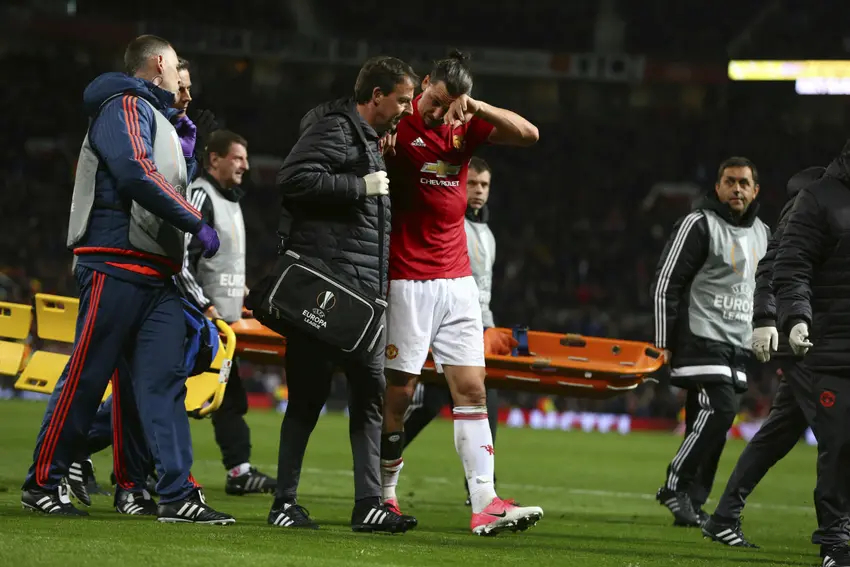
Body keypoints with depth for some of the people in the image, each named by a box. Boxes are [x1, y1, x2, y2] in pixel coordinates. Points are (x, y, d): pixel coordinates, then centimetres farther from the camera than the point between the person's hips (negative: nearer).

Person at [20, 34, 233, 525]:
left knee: (165, 380, 0)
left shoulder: (156, 118, 26)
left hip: (157, 274, 9)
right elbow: (136, 175, -21)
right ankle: (43, 483, 4)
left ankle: (178, 494, -5)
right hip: (116, 267, -9)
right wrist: (197, 224, -17)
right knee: (86, 378, -4)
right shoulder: (126, 108, -5)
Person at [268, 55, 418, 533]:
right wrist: (360, 186, -17)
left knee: (371, 391, 5)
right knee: (310, 394, -5)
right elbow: (294, 180, -21)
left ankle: (369, 505, 5)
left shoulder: (371, 139, 22)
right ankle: (285, 502, 1)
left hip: (363, 294, 10)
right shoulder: (334, 128, -7)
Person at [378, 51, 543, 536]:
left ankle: (485, 504, -7)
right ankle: (385, 497, 11)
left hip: (457, 280, 5)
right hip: (407, 282, -5)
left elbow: (529, 134, 0)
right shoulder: (399, 127, -7)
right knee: (398, 391, -2)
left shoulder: (466, 127, 7)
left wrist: (478, 108, -9)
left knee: (472, 388, -2)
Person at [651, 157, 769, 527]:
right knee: (719, 410, -19)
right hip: (702, 340, -7)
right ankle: (676, 486, -8)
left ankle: (692, 504, 5)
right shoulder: (699, 225, -6)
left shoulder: (760, 233, 16)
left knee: (710, 423, 3)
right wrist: (664, 344, -12)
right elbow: (665, 284, -8)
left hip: (738, 345, 7)